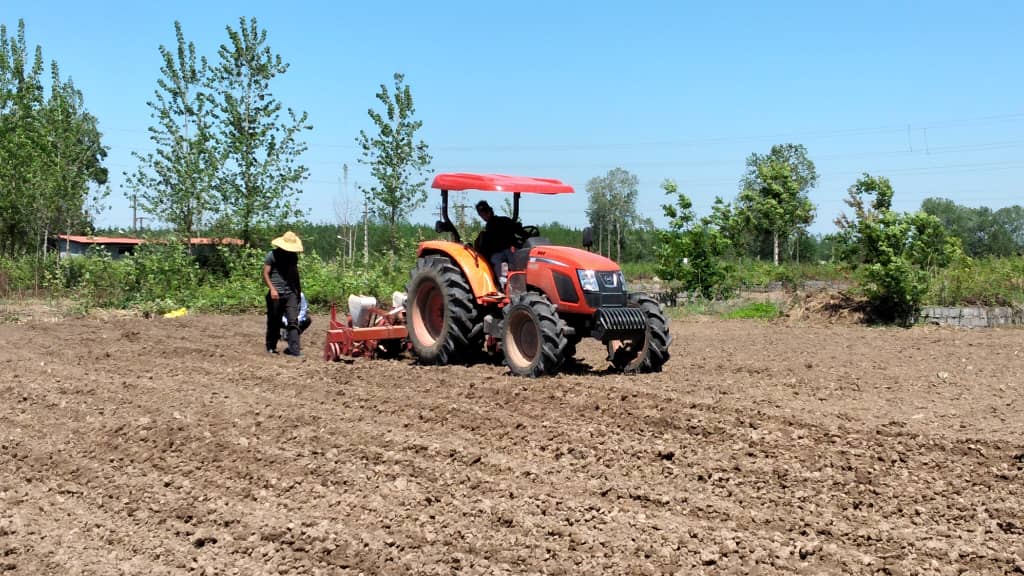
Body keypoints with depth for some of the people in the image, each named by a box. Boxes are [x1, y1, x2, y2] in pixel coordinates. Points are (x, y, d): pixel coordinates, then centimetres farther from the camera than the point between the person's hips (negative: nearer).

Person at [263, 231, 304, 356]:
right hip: (276, 294, -3)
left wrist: (299, 290, 24)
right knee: (274, 322, 7)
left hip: (290, 293, 3)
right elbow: (265, 274, -6)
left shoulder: (293, 256, 12)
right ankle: (271, 347, 22)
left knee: (293, 321, -8)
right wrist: (272, 289, -19)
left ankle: (294, 349, -12)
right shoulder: (272, 255, -3)